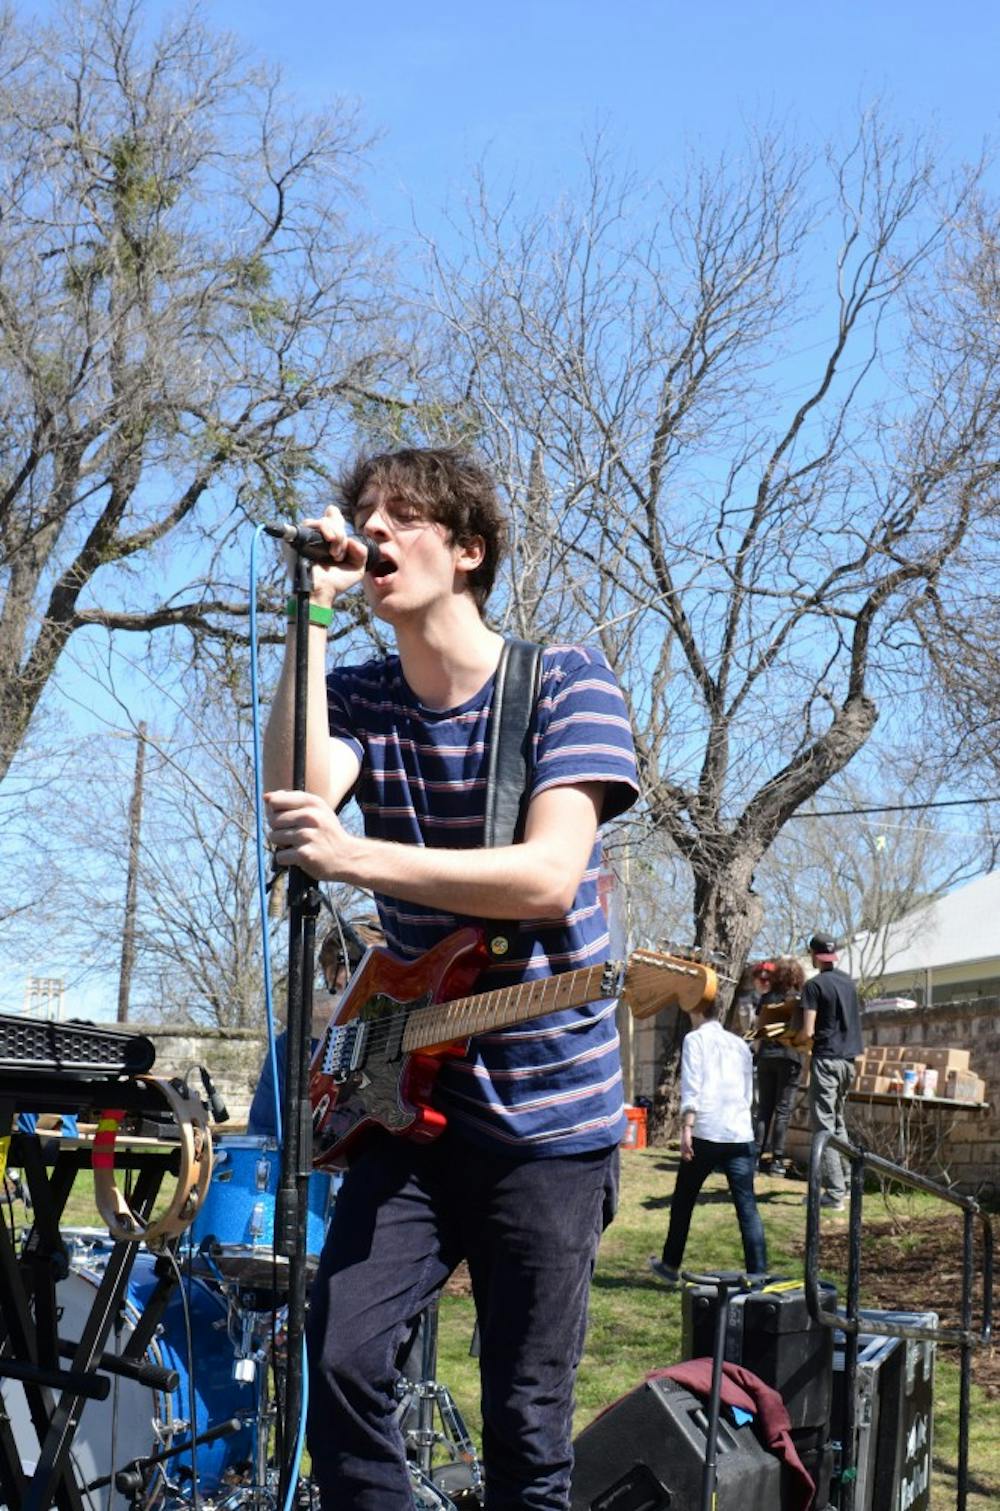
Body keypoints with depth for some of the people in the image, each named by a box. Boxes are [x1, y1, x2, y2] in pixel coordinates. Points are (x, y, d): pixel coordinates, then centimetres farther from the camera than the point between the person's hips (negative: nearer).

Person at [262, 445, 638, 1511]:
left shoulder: (566, 683, -8)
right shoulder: (359, 697, 6)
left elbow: (549, 877, -21)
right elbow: (293, 797, -16)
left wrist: (354, 856, -31)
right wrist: (312, 612, -15)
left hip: (551, 1111, -3)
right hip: (412, 1094, 4)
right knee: (338, 1360, -8)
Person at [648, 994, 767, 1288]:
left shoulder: (695, 1039, 3)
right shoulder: (740, 1044, 19)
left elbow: (691, 1087, -9)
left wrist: (687, 1128, -13)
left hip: (706, 1133, -4)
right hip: (741, 1135, 4)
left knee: (683, 1200, 12)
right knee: (747, 1206, -1)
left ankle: (670, 1266, 23)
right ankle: (758, 1274, -9)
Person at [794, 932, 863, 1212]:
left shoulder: (814, 985, -9)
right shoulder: (849, 982, 12)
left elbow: (808, 1032, -13)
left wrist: (795, 1041, 6)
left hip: (827, 1059, -7)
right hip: (848, 1058, 7)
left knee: (823, 1126, -6)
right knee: (838, 1123, 20)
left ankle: (834, 1193, -11)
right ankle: (845, 1182, 20)